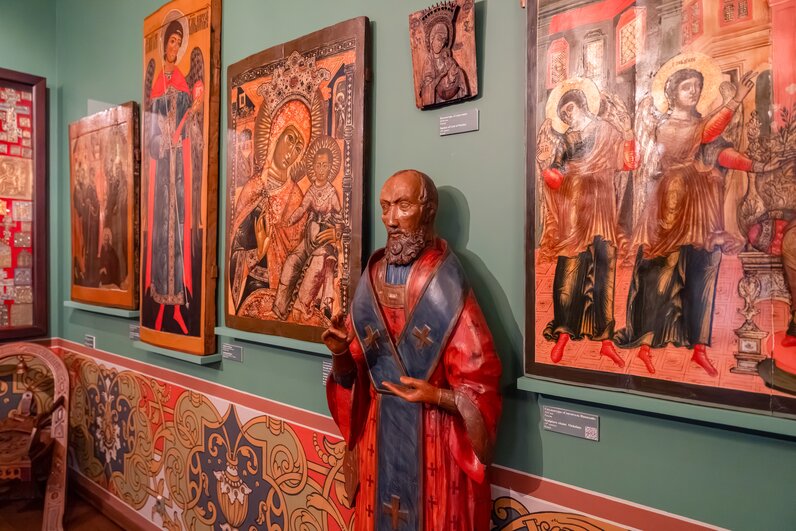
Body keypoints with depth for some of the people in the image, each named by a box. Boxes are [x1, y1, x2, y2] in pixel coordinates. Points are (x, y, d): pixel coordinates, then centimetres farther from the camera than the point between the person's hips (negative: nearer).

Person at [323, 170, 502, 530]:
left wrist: (438, 396, -27)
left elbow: (482, 385, -11)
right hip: (378, 438, 5)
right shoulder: (373, 279, 1)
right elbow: (350, 375, 6)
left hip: (434, 445, -4)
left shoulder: (448, 289, -15)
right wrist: (340, 352, -14)